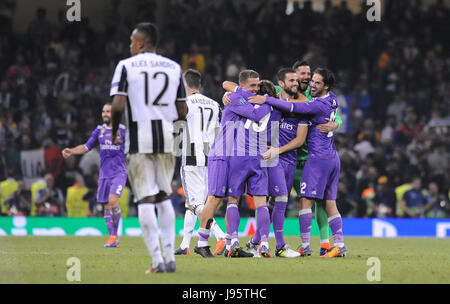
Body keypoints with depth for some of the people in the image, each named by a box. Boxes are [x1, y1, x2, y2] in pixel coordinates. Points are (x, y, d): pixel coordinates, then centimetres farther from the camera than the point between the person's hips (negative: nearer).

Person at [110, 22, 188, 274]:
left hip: (138, 135, -4)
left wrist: (114, 130, 5)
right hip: (166, 135, 4)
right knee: (164, 197, 15)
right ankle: (170, 257, 9)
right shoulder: (174, 68, 8)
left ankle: (157, 260, -7)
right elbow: (182, 111, 6)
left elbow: (118, 105, -11)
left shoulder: (126, 66, -3)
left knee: (146, 200, -1)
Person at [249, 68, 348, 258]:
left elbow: (293, 107, -22)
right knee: (329, 203, 9)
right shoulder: (332, 99, 9)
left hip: (318, 157, -9)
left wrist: (266, 99, -20)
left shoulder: (319, 105, -16)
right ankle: (339, 244, 6)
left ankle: (305, 245, -11)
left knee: (306, 200, -7)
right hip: (333, 158, 9)